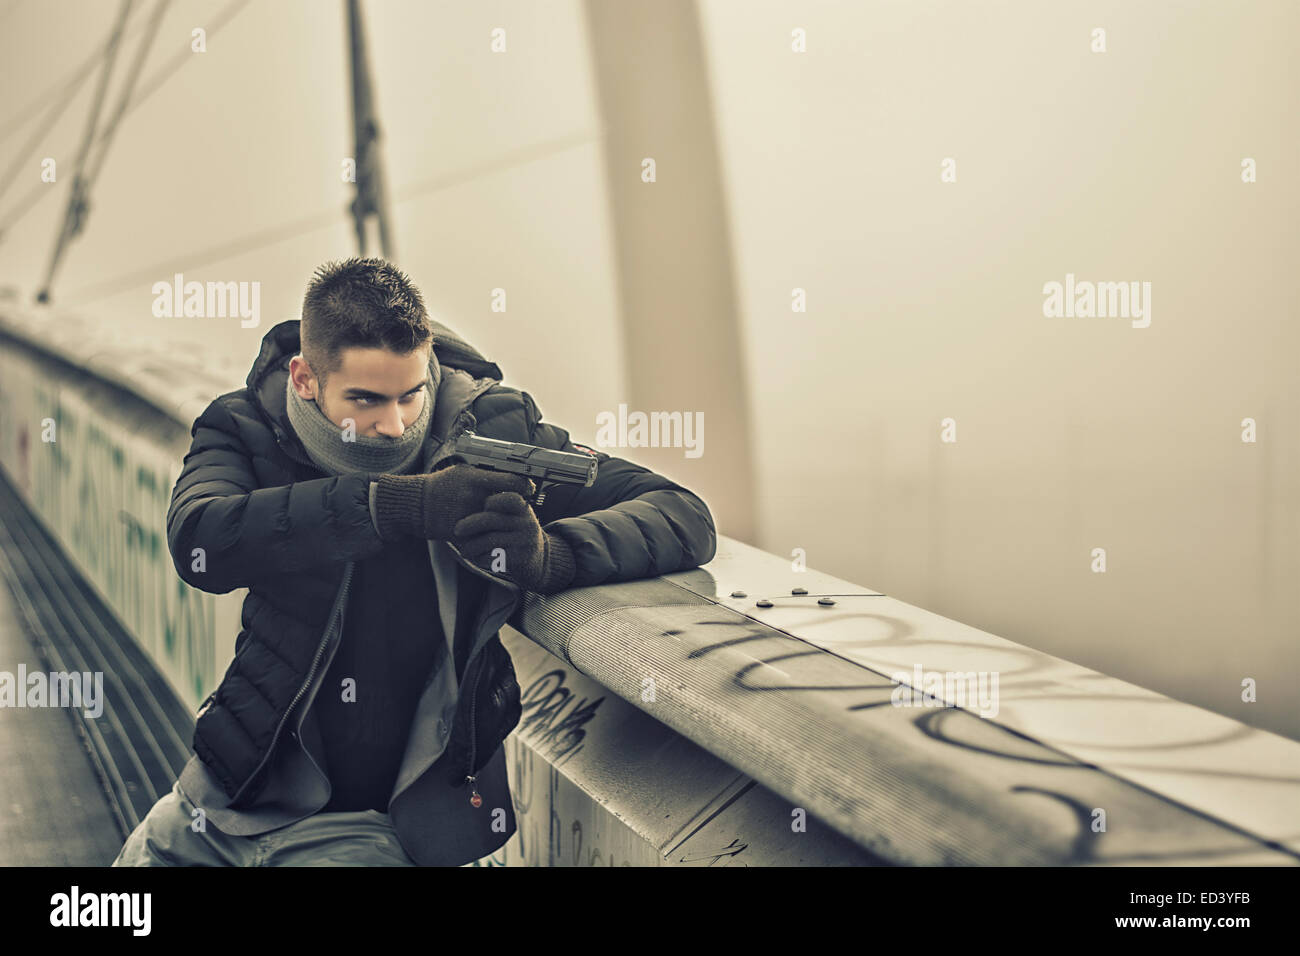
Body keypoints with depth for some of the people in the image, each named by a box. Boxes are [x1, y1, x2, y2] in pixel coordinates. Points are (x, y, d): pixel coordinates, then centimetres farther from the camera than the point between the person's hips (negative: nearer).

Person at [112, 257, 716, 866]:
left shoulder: (489, 430, -10)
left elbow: (687, 519, -13)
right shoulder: (246, 427, -7)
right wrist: (406, 504, -36)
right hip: (234, 796, 2)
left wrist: (547, 555, -33)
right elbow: (198, 544, -29)